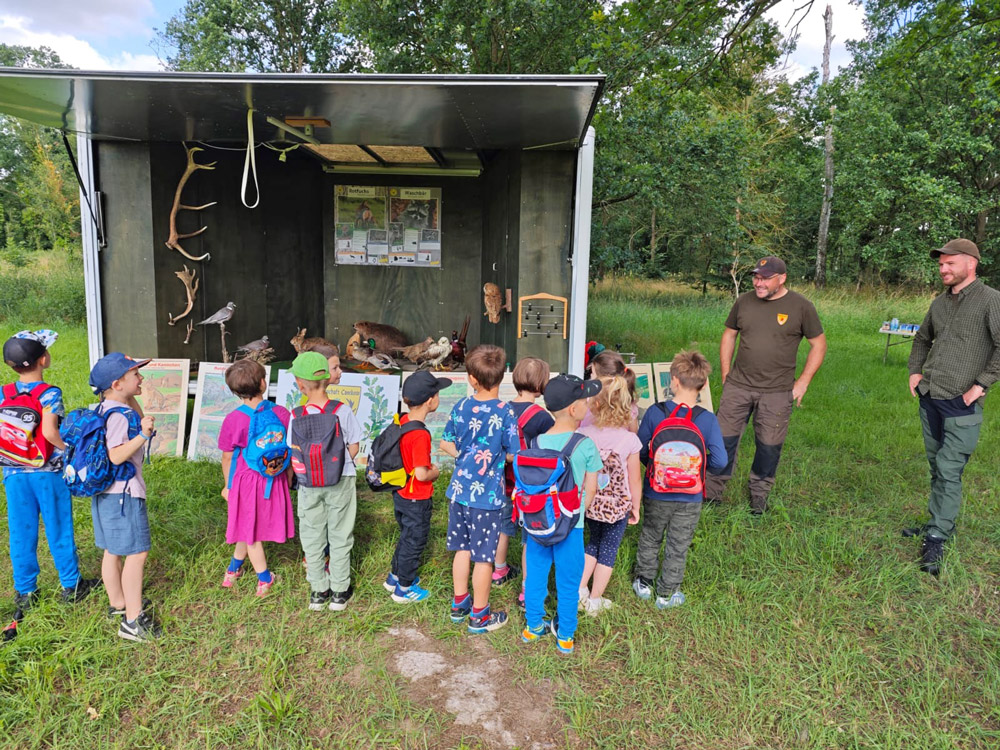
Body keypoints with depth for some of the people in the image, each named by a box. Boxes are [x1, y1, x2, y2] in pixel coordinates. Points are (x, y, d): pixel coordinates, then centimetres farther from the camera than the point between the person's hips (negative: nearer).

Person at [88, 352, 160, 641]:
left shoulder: (108, 408, 8)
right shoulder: (117, 415, -21)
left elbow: (140, 421, 24)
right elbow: (116, 456, -27)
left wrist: (134, 403, 12)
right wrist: (143, 435, -33)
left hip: (107, 492, 11)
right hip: (123, 493, -11)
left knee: (113, 551, 21)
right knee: (137, 553, -6)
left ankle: (118, 602, 36)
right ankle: (133, 620, -1)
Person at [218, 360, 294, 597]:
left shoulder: (232, 420, -15)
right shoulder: (281, 414, -13)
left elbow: (227, 457, -4)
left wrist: (228, 485, 12)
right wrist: (288, 479, 11)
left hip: (245, 480, -2)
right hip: (275, 480, 2)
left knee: (250, 531, 16)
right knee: (250, 529, 21)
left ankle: (265, 580, 26)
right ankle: (233, 570, 38)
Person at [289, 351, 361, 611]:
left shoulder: (297, 415, -11)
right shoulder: (343, 410, -14)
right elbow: (354, 447, -7)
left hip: (309, 485, 1)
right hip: (341, 482, -1)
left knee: (312, 536, 16)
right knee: (339, 535, 12)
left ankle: (318, 591, 26)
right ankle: (340, 591, 22)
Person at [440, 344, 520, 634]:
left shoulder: (460, 407, -5)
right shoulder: (505, 413, -19)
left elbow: (446, 444, 5)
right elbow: (514, 455, -13)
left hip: (459, 490, 5)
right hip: (487, 496, -5)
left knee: (462, 549, 20)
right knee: (483, 557, 9)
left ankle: (459, 604, 36)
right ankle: (479, 616, 24)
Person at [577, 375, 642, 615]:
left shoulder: (583, 435, -16)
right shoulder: (629, 440, -18)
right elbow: (635, 480, -9)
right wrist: (636, 507, 7)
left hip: (589, 503, 2)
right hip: (617, 506, -2)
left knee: (594, 542, 27)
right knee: (608, 550, 16)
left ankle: (580, 589, 27)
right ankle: (594, 601, 28)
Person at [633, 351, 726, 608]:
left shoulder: (654, 412, -16)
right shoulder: (708, 420, -16)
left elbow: (640, 450, -11)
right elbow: (720, 461, -19)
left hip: (655, 493, 1)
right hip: (689, 499, 0)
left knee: (649, 538, 23)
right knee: (678, 546, 17)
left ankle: (643, 582, 38)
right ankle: (667, 594, 31)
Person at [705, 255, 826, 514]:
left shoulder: (801, 306, -4)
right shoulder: (744, 302, 4)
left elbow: (818, 345, 3)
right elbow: (729, 336, 14)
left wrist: (803, 382, -2)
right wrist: (725, 374, 8)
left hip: (777, 392, -2)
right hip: (738, 386, 2)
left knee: (769, 445, 7)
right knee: (724, 437, 3)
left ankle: (759, 494, 28)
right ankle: (712, 491, 18)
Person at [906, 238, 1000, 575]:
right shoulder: (940, 302, 11)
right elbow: (922, 338, 25)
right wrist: (915, 371, 12)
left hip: (960, 405, -7)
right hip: (928, 398, 7)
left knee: (949, 472, -5)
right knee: (937, 468, 16)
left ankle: (936, 540, 3)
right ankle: (940, 524, 30)